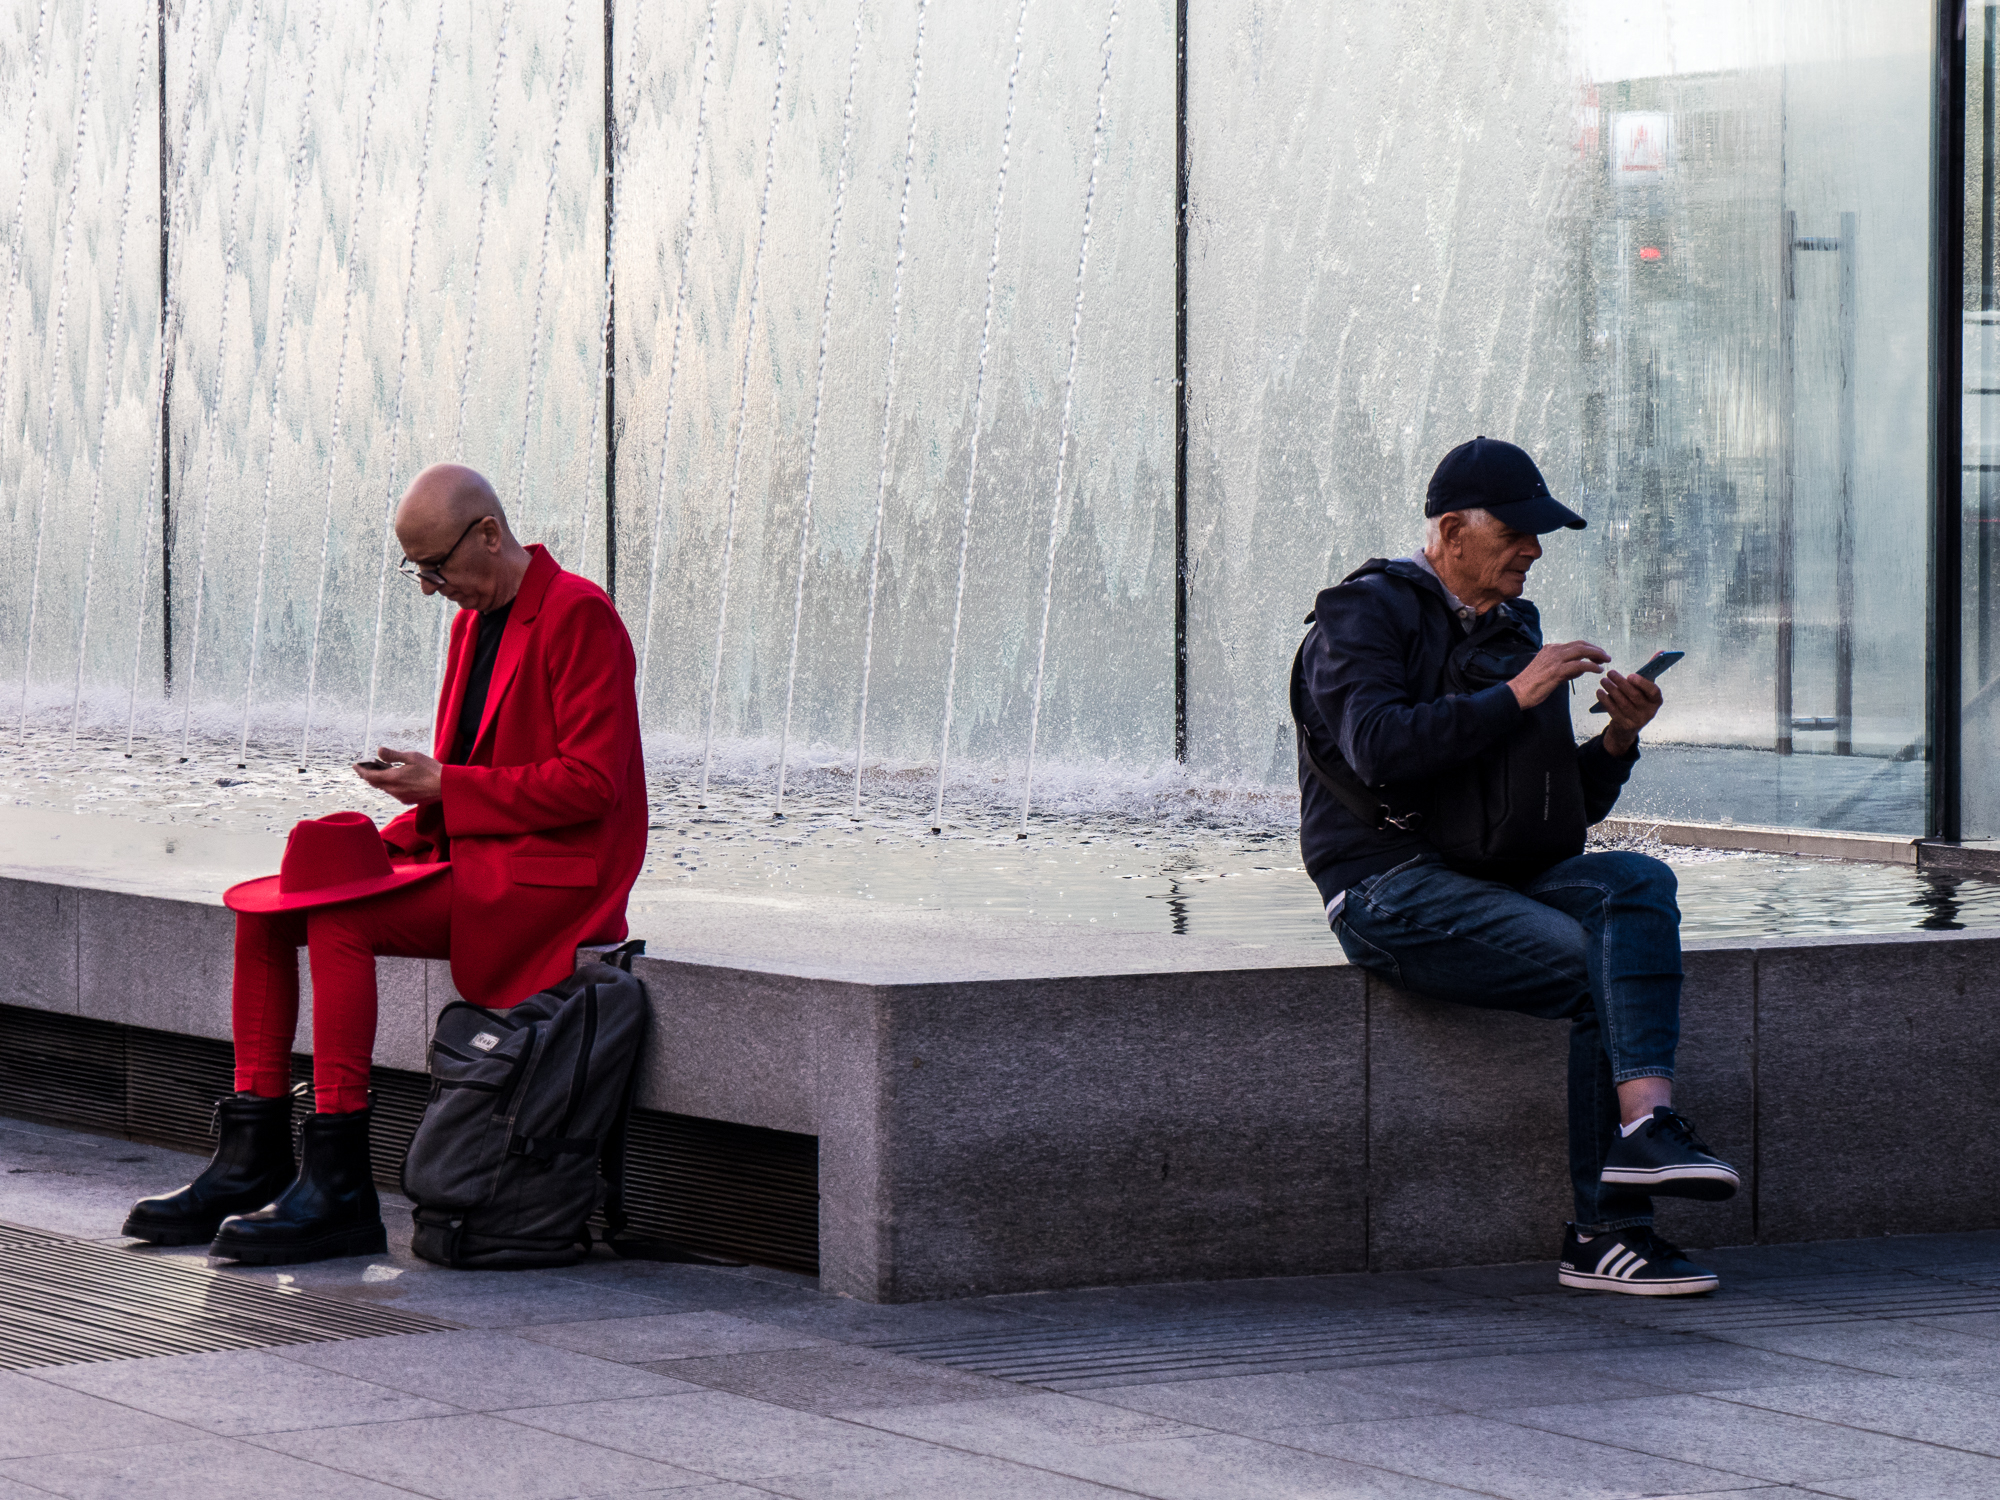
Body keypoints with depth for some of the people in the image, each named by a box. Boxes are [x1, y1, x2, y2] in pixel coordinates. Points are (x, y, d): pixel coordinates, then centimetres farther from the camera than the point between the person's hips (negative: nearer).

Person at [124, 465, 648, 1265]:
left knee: (339, 921, -26)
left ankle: (337, 1190, -24)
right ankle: (249, 1164, -4)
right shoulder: (475, 619, 16)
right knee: (263, 906, -3)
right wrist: (404, 824, 2)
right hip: (468, 861, 10)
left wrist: (442, 787, -16)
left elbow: (589, 781, -19)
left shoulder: (578, 615, -12)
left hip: (546, 879, -9)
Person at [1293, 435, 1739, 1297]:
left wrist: (1617, 742, 1)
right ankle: (1606, 1233, -23)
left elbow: (1570, 807, 21)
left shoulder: (1511, 632, 21)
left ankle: (1643, 1125, -34)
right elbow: (1377, 748, -21)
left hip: (1496, 884, 7)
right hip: (1392, 893, -7)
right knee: (1594, 973, -24)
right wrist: (1514, 698, -20)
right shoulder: (1366, 614, -2)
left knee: (1638, 883, -22)